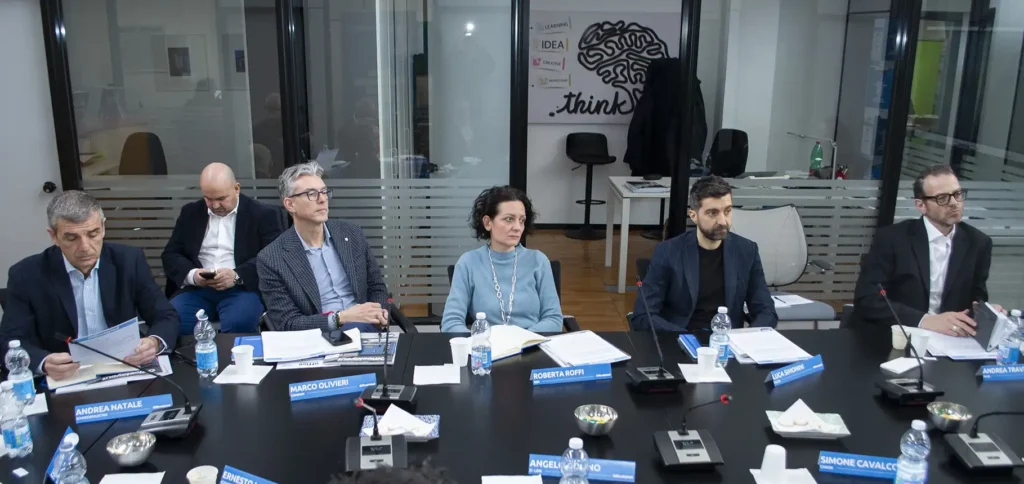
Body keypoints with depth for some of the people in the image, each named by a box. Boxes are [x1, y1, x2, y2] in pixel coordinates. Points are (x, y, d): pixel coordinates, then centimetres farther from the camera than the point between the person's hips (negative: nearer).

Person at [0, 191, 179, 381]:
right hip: (63, 380, 0)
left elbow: (166, 317, -1)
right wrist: (44, 363, -27)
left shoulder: (129, 261, -2)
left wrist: (154, 343, -24)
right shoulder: (27, 275, -4)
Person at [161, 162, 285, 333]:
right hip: (197, 288, 3)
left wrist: (237, 276, -19)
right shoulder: (190, 213, 16)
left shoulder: (263, 215, 4)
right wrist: (192, 274, -8)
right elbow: (170, 255, 14)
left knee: (238, 323, -35)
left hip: (242, 289, -3)